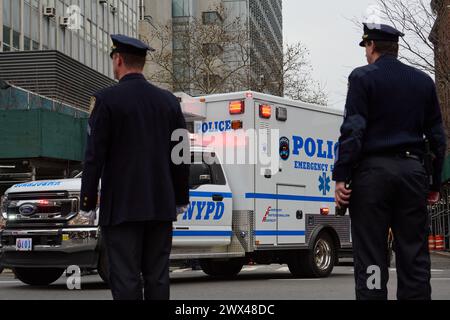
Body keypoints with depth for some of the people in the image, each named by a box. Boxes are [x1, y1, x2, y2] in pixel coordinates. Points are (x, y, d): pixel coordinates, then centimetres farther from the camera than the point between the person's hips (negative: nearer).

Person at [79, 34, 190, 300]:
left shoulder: (106, 99, -6)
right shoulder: (169, 101, 9)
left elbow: (95, 156, -8)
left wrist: (88, 203, -1)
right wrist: (181, 198, 19)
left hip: (122, 207, -5)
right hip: (161, 206, 5)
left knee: (126, 278, -3)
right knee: (158, 278, 9)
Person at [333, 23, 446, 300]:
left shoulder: (363, 77, 0)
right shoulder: (423, 81, 15)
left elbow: (353, 130, -10)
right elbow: (437, 135, 13)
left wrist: (341, 177, -10)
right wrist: (436, 183, 17)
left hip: (373, 171, -4)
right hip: (413, 171, 4)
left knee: (371, 256, -3)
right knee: (414, 256, 6)